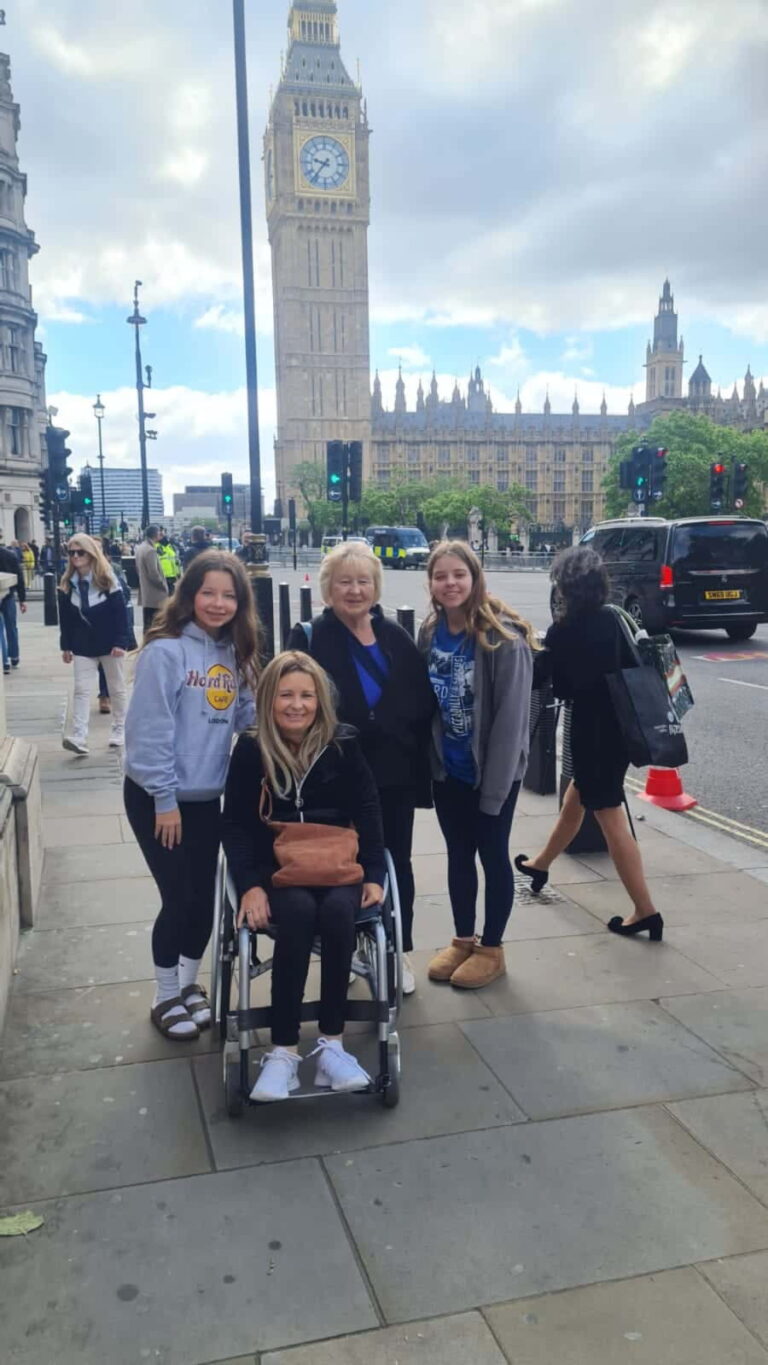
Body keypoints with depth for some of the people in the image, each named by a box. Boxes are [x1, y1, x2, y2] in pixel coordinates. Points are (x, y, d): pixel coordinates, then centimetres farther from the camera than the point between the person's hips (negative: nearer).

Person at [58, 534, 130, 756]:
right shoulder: (67, 584, 2)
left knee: (116, 689, 10)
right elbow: (65, 618, 7)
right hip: (83, 646, 3)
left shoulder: (107, 579, -10)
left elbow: (120, 612, -11)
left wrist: (120, 642, -16)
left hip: (109, 644, -3)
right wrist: (66, 646, 5)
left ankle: (119, 730, 25)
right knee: (81, 690, -6)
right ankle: (79, 738, -12)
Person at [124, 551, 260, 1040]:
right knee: (179, 898, 1)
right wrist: (165, 799, -17)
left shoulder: (234, 653, 5)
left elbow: (247, 716, 6)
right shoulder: (166, 650, -17)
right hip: (159, 798, -6)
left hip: (207, 797, 6)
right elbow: (151, 729, -19)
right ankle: (166, 998, 23)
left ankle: (190, 985, 34)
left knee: (204, 897, 12)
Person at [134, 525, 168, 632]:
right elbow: (153, 574, -21)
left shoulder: (140, 547, 11)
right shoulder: (150, 550, -19)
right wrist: (163, 586, -8)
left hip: (145, 592, 10)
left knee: (148, 623, 14)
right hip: (154, 594, -10)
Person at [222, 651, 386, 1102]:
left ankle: (332, 1044, -22)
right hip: (276, 870, -1)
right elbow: (237, 826, -2)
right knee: (298, 912, -33)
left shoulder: (343, 744, 1)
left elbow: (367, 814, 3)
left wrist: (374, 875, -7)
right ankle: (283, 1051, -28)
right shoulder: (251, 751, -1)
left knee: (337, 911, -32)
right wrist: (250, 885, -16)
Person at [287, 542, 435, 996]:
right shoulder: (310, 639, -6)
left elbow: (423, 703, 4)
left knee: (396, 862, 13)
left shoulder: (396, 638, 4)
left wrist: (418, 759, -2)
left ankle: (399, 951, 28)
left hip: (394, 774, 3)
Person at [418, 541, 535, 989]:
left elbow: (512, 715, -19)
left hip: (492, 770, -5)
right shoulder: (430, 633, 1)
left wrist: (495, 784, -19)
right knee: (458, 854, 17)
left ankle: (492, 949, 25)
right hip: (448, 769, 6)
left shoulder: (503, 637, -19)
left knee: (493, 855, 9)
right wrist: (430, 761, 3)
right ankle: (462, 940, 33)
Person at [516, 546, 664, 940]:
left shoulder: (561, 633, -14)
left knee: (610, 816, -1)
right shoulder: (613, 619, 1)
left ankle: (645, 911, 1)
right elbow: (633, 667, 6)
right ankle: (541, 864, 44)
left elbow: (561, 689, -3)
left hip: (591, 728, -7)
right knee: (577, 797, 23)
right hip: (620, 722, 7)